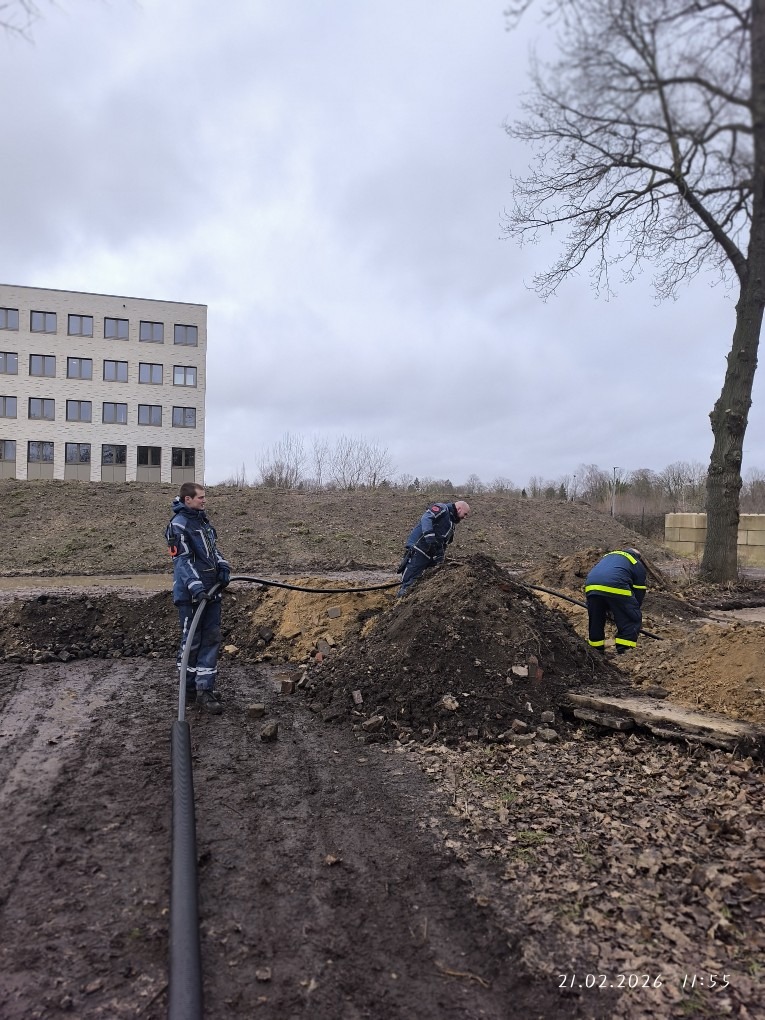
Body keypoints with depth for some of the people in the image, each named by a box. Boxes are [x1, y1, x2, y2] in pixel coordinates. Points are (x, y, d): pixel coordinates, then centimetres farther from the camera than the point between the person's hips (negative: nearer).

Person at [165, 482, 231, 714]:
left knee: (212, 639, 7)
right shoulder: (178, 525, -12)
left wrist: (223, 566, 4)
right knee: (192, 642, 2)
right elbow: (182, 560, -18)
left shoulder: (203, 519, 14)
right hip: (191, 594, -8)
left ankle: (205, 689, 13)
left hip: (211, 591, 8)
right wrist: (195, 586, -26)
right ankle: (189, 689, 17)